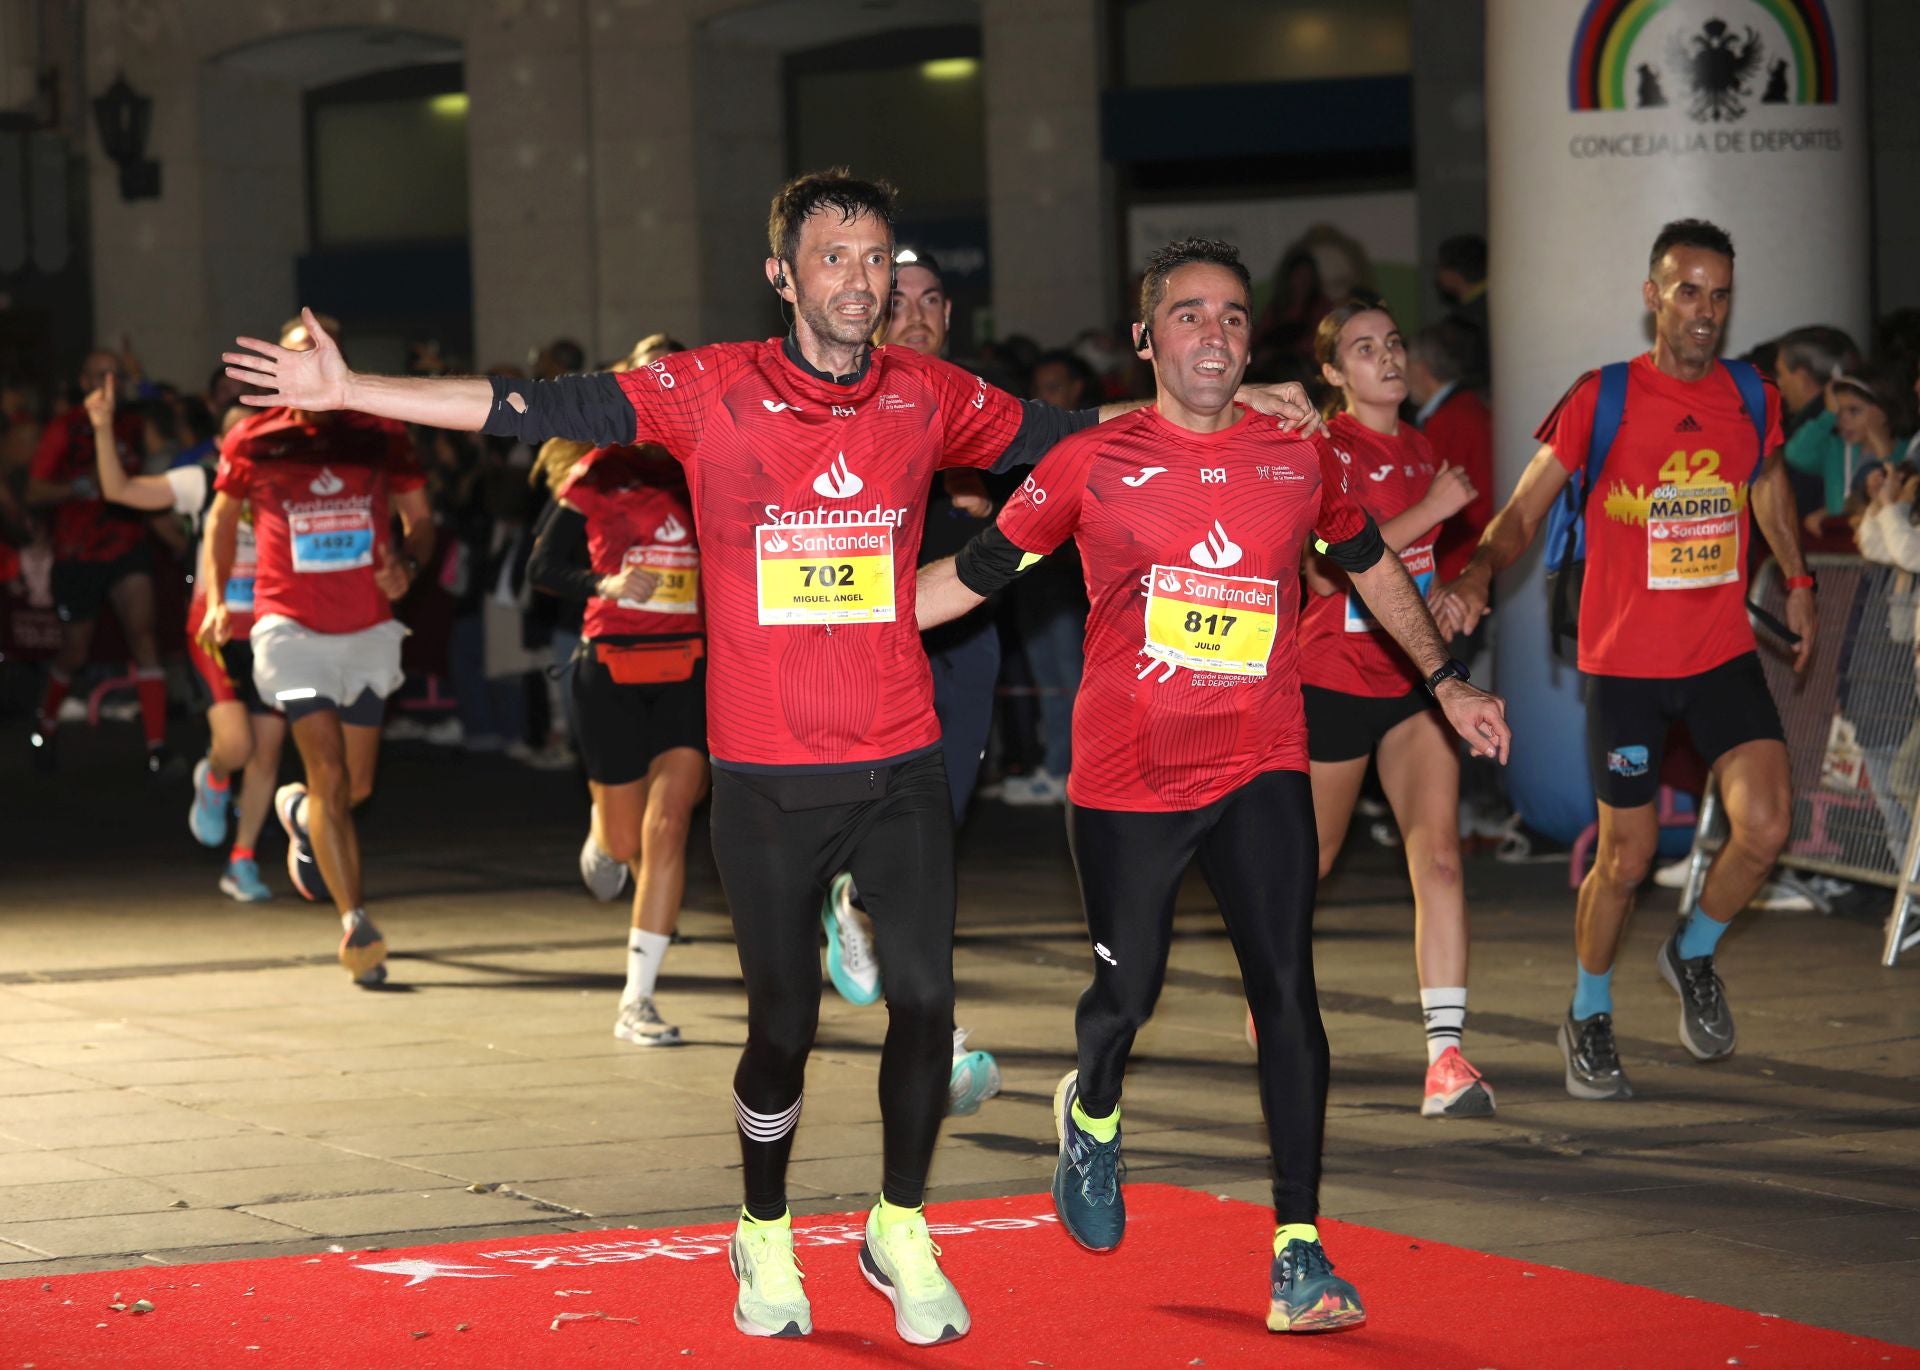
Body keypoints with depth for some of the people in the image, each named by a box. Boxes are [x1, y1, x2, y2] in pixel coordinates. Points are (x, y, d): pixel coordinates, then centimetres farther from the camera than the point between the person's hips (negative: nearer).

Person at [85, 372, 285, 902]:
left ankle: (242, 862, 17)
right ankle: (213, 780, 19)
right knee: (235, 744, -19)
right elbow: (120, 489, -6)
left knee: (267, 752, 2)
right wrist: (104, 429, -16)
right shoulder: (202, 484, -2)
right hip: (215, 630, -2)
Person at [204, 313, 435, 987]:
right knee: (329, 773, -14)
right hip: (292, 627, -3)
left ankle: (298, 812, 46)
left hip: (368, 629, 3)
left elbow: (419, 517, 9)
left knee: (356, 786, 10)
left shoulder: (380, 437, -1)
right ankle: (355, 925, -12)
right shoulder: (253, 443, -3)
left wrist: (407, 563, -12)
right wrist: (217, 598, 2)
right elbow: (222, 518, 13)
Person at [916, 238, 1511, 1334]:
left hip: (1261, 769, 1)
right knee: (1126, 994, 8)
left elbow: (1370, 562, 21)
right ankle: (1093, 1117, 45)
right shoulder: (1091, 463, -2)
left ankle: (1299, 1253, -6)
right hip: (1127, 778, -1)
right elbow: (976, 573, 4)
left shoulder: (1300, 458, 4)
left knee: (1287, 989, -11)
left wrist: (1445, 681, 24)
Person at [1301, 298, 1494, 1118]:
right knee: (1311, 858, 12)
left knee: (1439, 855, -12)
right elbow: (1325, 567, -24)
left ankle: (1446, 1056, -18)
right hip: (1332, 676, -5)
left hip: (1413, 679, 5)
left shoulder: (1419, 449, 10)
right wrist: (1430, 508, -23)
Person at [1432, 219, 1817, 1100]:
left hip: (1723, 654, 3)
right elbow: (1524, 511, -8)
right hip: (1625, 660, -3)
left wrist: (1796, 580, 22)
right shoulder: (1600, 400, -10)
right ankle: (1588, 1019, 29)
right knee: (1626, 857, 4)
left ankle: (1694, 955, 17)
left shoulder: (1753, 400, 1)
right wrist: (1477, 574, -26)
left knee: (1765, 827, -14)